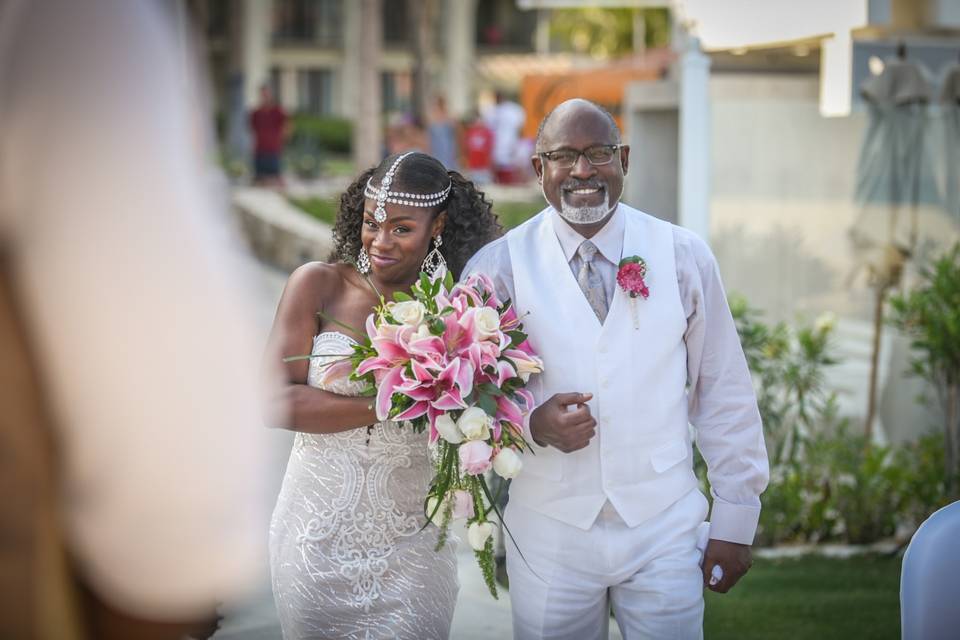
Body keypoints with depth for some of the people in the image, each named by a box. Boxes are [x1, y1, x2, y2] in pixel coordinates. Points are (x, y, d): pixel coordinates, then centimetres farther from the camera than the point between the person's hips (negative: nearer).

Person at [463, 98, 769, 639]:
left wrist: (735, 520, 4)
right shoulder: (497, 267, -2)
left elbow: (725, 396, 4)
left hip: (665, 528, 0)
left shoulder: (684, 256, 1)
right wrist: (533, 422, -17)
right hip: (548, 532, 0)